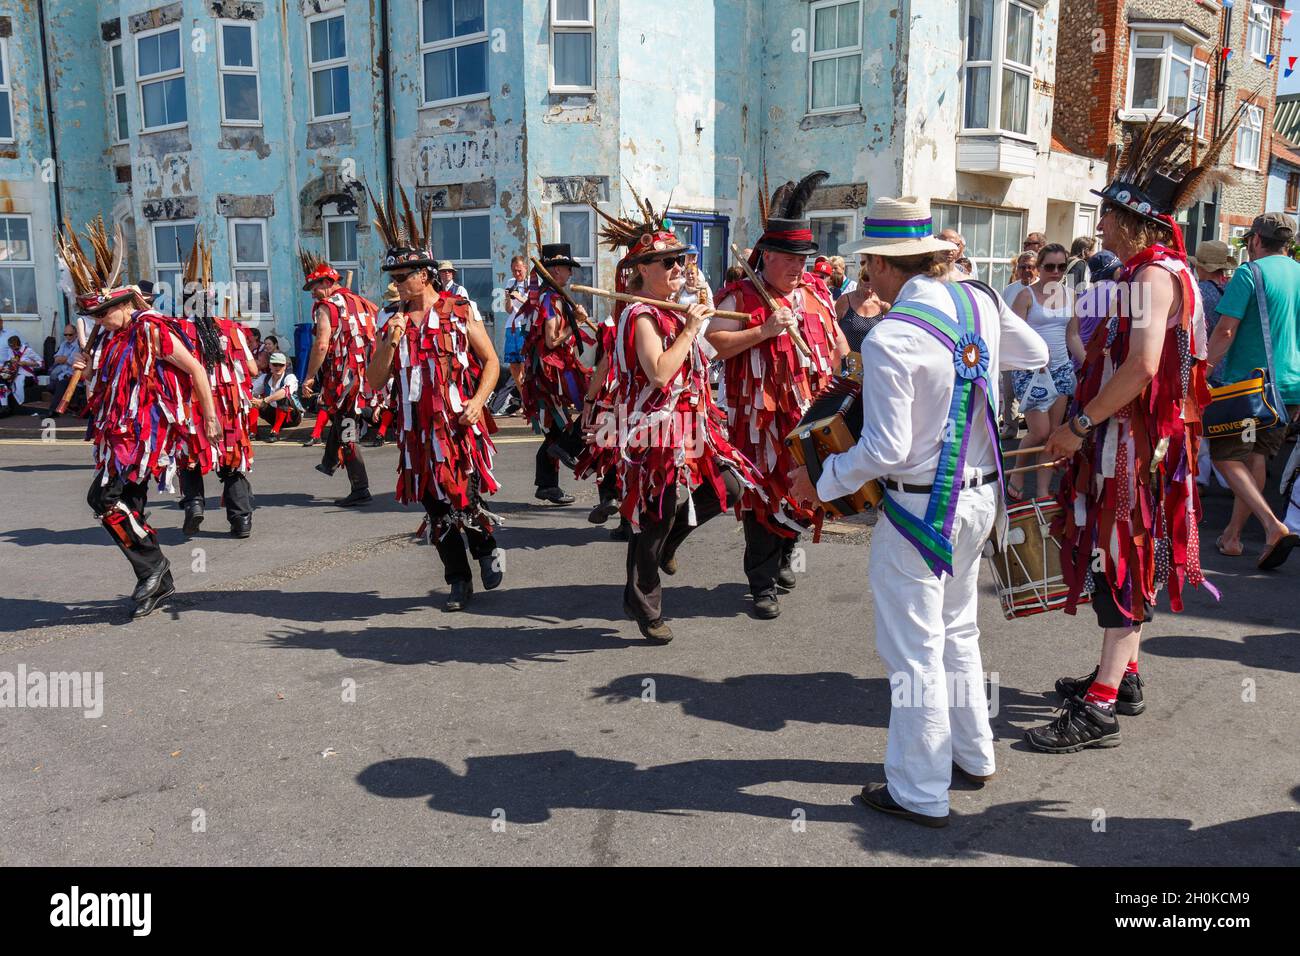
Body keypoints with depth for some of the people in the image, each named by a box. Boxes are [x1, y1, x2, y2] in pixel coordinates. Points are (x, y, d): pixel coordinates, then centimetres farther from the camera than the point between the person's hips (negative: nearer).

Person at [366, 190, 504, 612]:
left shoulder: (461, 310, 0)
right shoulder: (394, 321, 10)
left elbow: (490, 361, 3)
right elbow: (374, 383, 7)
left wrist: (477, 400, -13)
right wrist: (390, 343, -8)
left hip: (460, 427, -4)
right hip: (418, 431, 4)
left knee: (465, 503, -9)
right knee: (437, 511, 8)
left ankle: (489, 550, 23)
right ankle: (459, 581, 21)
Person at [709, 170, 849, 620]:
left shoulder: (816, 292, 11)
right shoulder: (742, 297, -6)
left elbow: (837, 339, 22)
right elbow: (713, 342, -16)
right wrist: (765, 330, -22)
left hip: (811, 414, 5)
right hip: (761, 417, -5)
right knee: (764, 495, 1)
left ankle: (784, 551, 39)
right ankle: (763, 586, 11)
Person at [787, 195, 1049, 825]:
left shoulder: (889, 338, -22)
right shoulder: (980, 301, 0)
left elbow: (885, 450, -22)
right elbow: (1035, 355, 17)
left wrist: (821, 482, -8)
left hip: (919, 508, -8)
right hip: (979, 495, 8)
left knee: (914, 651, 4)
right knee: (958, 632, 24)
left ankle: (920, 792, 16)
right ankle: (972, 755, 39)